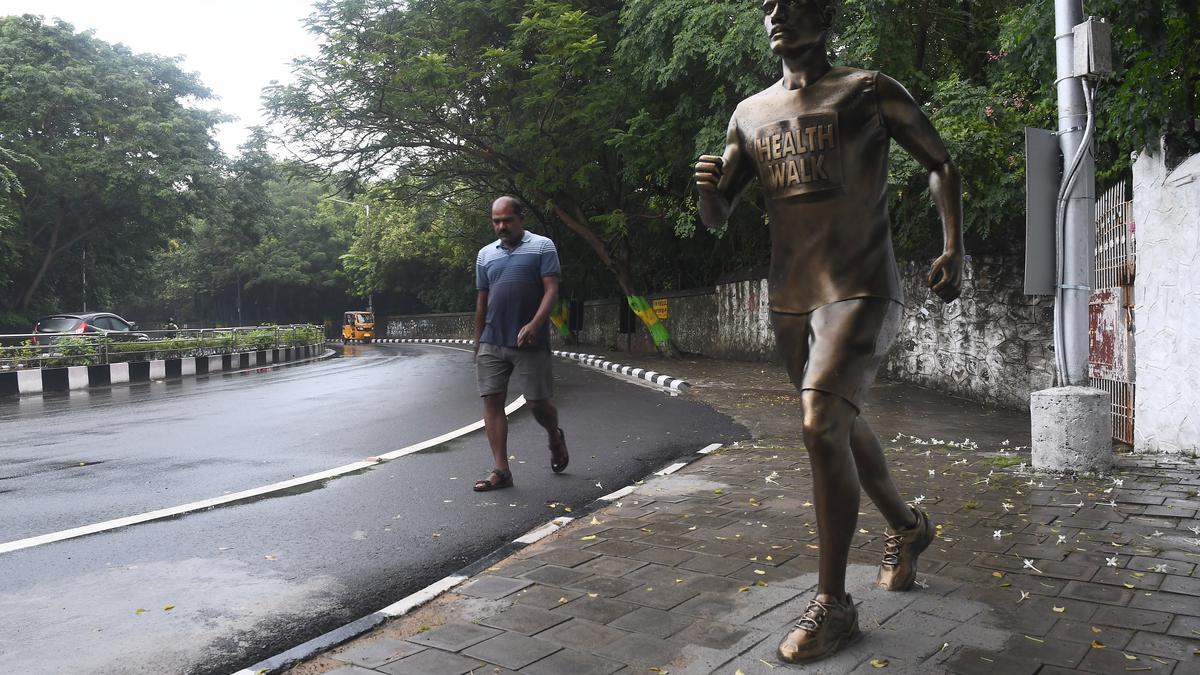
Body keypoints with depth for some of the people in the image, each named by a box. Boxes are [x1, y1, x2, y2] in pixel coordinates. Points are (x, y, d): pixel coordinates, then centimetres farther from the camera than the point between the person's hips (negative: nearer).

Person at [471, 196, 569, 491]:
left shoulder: (542, 247, 2)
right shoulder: (485, 254, 16)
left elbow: (551, 290, -8)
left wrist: (534, 325, -22)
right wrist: (478, 343, 18)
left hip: (530, 342, -4)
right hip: (492, 342, 4)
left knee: (538, 402, -2)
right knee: (492, 401, -3)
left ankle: (555, 438, 32)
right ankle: (501, 470, 2)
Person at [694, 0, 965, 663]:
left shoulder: (868, 91, -1)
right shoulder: (750, 115, 12)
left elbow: (941, 165, 7)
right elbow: (718, 218, 13)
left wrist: (954, 248, -7)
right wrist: (707, 186, -11)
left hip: (860, 292, -6)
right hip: (790, 301, 6)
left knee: (822, 427, -21)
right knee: (842, 425, 18)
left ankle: (833, 603, -8)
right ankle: (906, 525, 44)